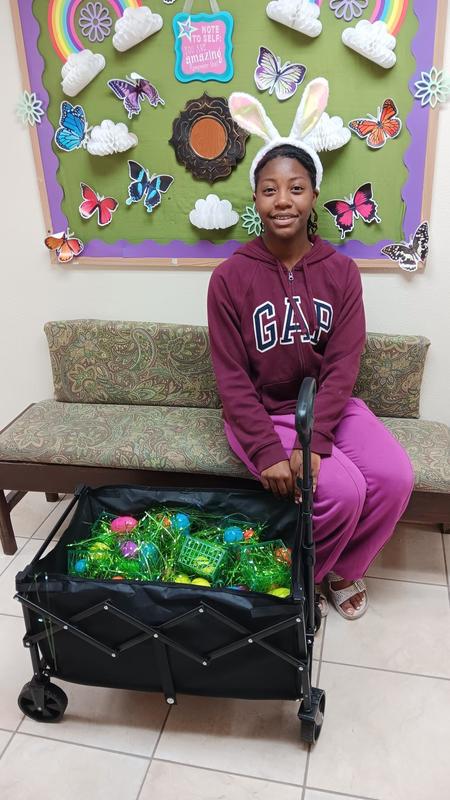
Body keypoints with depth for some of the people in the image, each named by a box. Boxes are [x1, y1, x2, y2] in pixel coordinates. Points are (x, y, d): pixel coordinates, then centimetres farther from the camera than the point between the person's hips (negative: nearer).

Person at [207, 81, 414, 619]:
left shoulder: (340, 270, -3)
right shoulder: (230, 277, -10)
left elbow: (343, 364, -9)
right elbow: (232, 378, -11)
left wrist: (311, 443, -22)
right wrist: (268, 452, -22)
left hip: (329, 405, 4)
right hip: (261, 413, -3)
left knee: (395, 477, -18)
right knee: (342, 491, -23)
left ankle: (344, 568, 12)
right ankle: (304, 577, 10)